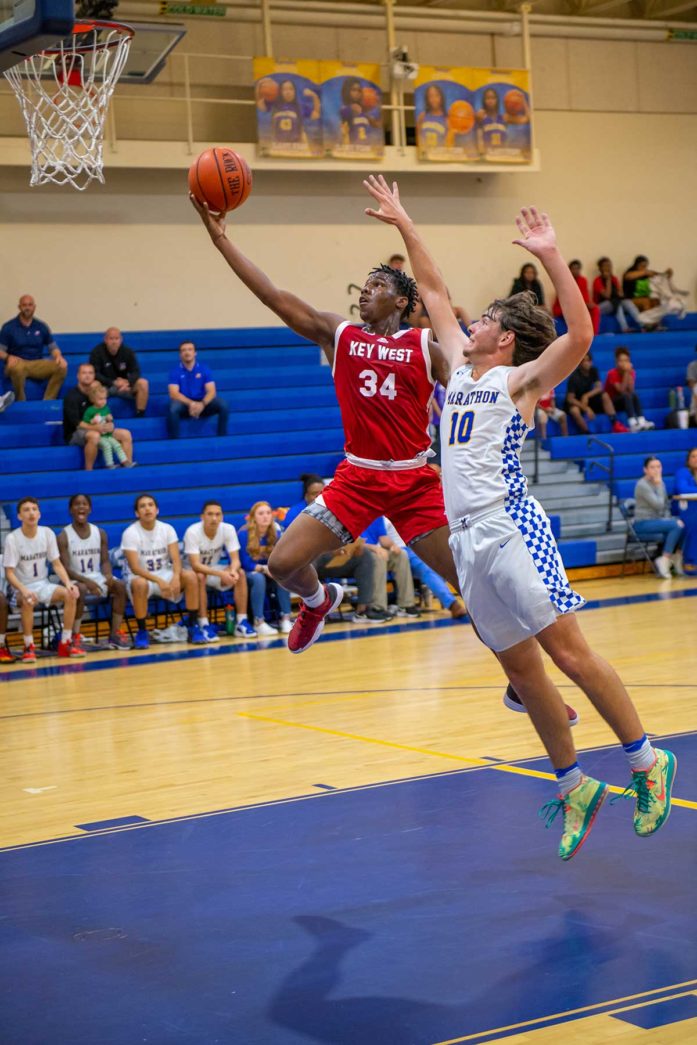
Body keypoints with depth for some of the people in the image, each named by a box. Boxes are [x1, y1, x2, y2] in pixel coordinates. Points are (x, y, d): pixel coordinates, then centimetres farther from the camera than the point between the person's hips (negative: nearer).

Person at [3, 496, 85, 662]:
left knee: (70, 594, -23)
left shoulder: (47, 533, -1)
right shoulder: (12, 538, -13)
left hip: (43, 584, 4)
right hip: (22, 588, -4)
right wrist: (24, 590, -33)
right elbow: (9, 573, -15)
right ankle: (29, 648, -24)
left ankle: (65, 643, -11)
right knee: (28, 601, -38)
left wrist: (68, 583, -15)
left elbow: (57, 564, 3)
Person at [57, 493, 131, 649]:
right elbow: (65, 568, -14)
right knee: (80, 589, -39)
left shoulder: (100, 533, 6)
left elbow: (105, 561, 4)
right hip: (75, 580, -4)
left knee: (120, 585, -24)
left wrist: (108, 575, -21)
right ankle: (75, 637, -30)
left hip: (97, 577, 4)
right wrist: (86, 581, -29)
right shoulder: (64, 536, -7)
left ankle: (115, 634, -19)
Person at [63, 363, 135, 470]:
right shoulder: (72, 396, -10)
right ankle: (88, 471, -33)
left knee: (125, 434, -4)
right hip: (74, 434, -7)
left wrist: (109, 424, -10)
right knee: (94, 436, -40)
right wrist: (95, 427, -33)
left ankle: (128, 465, -9)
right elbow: (75, 423, -20)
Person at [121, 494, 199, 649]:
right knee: (139, 584, -39)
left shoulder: (167, 529, -2)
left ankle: (192, 627, -14)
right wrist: (159, 581, -33)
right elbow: (135, 568, -19)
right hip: (142, 576, -3)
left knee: (190, 576, -25)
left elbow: (176, 559, -8)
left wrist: (176, 577, -31)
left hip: (165, 574, 3)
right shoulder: (130, 533, -12)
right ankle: (141, 632, -22)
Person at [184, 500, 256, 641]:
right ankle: (204, 625, -31)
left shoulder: (228, 529, -15)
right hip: (193, 571, -4)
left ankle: (241, 622, -18)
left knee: (240, 573, -22)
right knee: (200, 577, -37)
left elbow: (235, 560, -15)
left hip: (214, 569, 4)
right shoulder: (193, 532, -27)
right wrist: (222, 574, -45)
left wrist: (233, 571, -40)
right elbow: (195, 565, -33)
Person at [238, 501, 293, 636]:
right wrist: (264, 569, -32)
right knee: (258, 578, -36)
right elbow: (246, 564, -18)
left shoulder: (275, 532, -5)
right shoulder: (244, 534, -18)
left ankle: (286, 619, -27)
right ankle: (258, 623, -35)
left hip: (267, 571, 4)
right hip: (247, 573, -4)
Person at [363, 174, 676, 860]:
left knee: (569, 652, -11)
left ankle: (646, 762, -1)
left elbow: (580, 336, -18)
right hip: (467, 540, 7)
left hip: (509, 529, -7)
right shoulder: (461, 368, 19)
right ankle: (574, 788, 16)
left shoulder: (520, 380, 0)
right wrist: (403, 224, 28)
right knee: (521, 671, 8)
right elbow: (432, 290, 27)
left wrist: (551, 259, -22)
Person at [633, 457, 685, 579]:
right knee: (677, 526, -28)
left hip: (658, 521, 7)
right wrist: (659, 486, -12)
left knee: (683, 524, -18)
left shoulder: (659, 482, 11)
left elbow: (666, 505, 17)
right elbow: (658, 505, -20)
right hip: (644, 524, -7)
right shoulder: (642, 485, -13)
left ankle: (677, 557, -8)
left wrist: (668, 519, -1)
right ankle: (665, 560, -22)